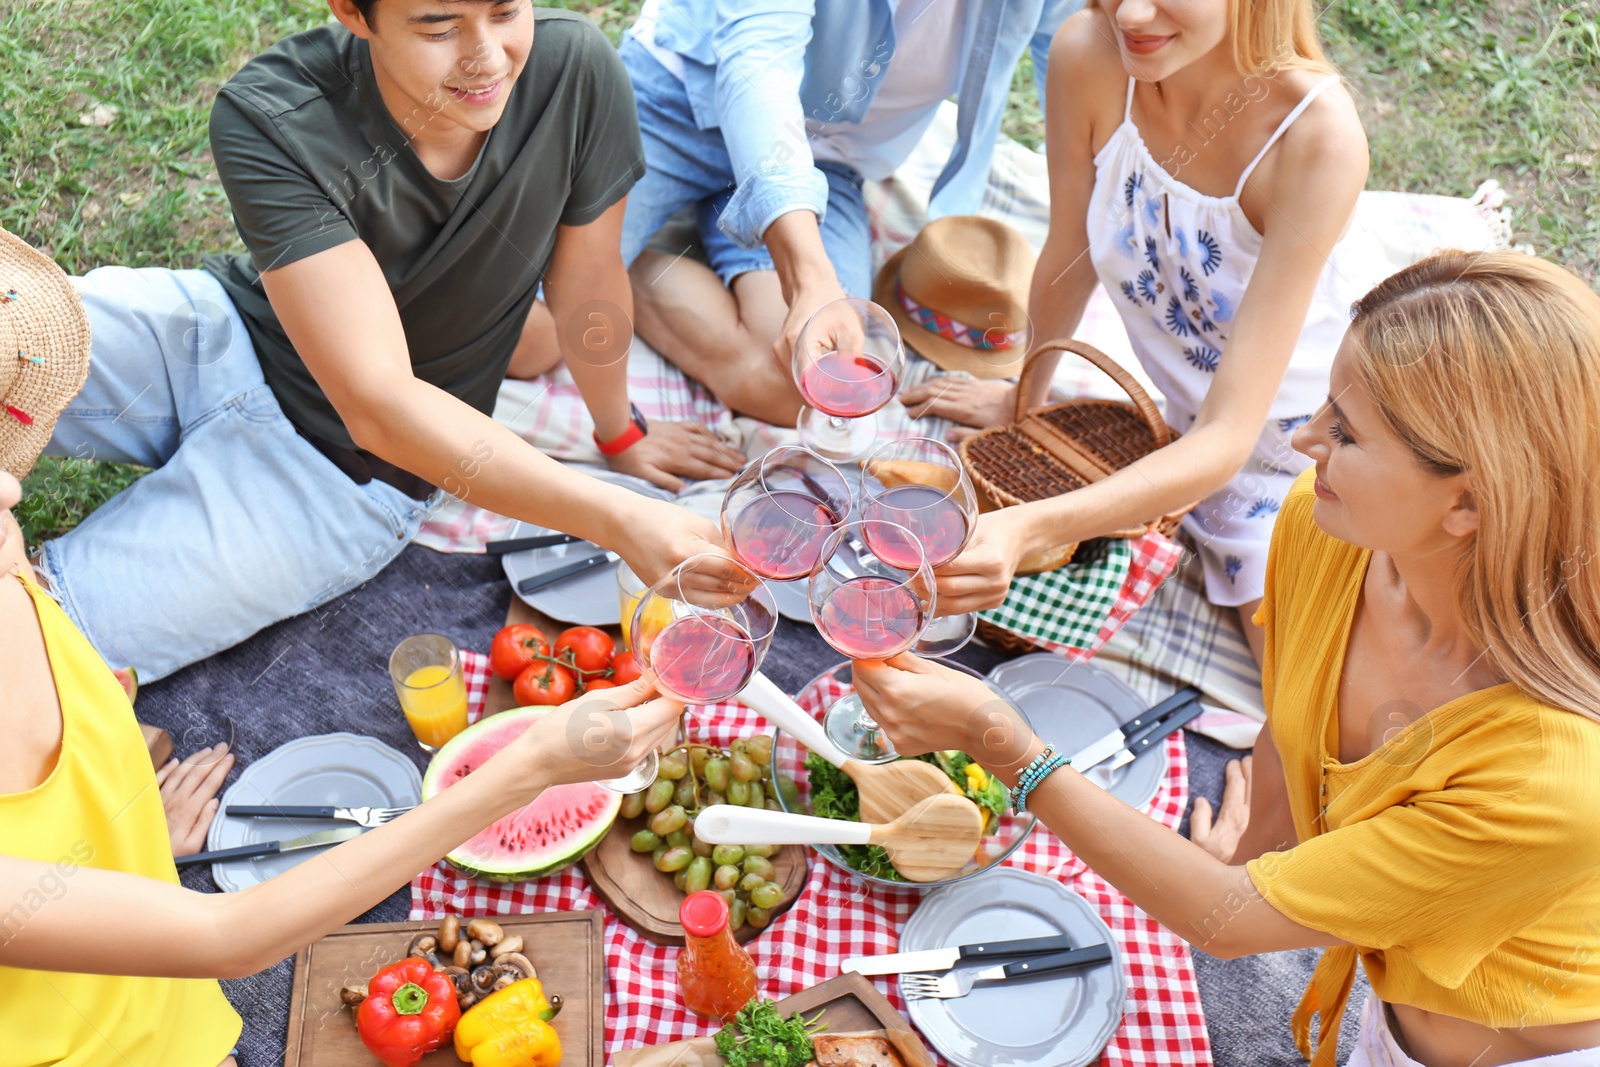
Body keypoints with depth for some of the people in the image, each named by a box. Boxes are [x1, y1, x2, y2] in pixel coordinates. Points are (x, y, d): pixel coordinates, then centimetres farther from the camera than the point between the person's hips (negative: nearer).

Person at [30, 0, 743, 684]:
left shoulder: (575, 70, -23)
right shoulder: (270, 123, -27)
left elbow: (585, 289, -5)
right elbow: (380, 404, -34)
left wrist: (621, 436, 10)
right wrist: (619, 521, -42)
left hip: (346, 472, 0)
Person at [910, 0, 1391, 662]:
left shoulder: (1318, 135, -31)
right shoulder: (1087, 56, -21)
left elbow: (1228, 438, -34)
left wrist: (1028, 530, -47)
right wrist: (1026, 396, 13)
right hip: (1194, 425, 3)